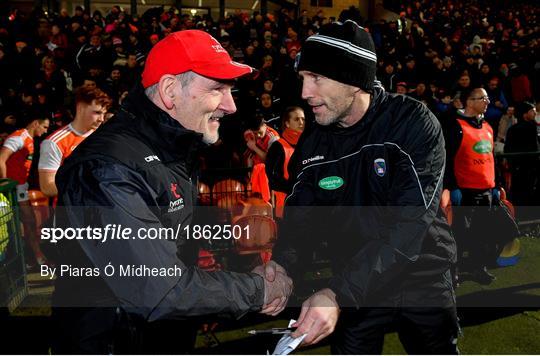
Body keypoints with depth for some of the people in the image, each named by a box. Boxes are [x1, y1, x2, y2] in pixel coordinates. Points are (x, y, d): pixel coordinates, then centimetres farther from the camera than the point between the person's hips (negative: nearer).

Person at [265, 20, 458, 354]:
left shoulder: (414, 124, -21)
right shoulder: (312, 142, -6)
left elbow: (409, 226, -29)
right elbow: (302, 219, -7)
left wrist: (339, 294, -36)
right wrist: (282, 266, -30)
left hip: (422, 277, -2)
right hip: (355, 286, 3)